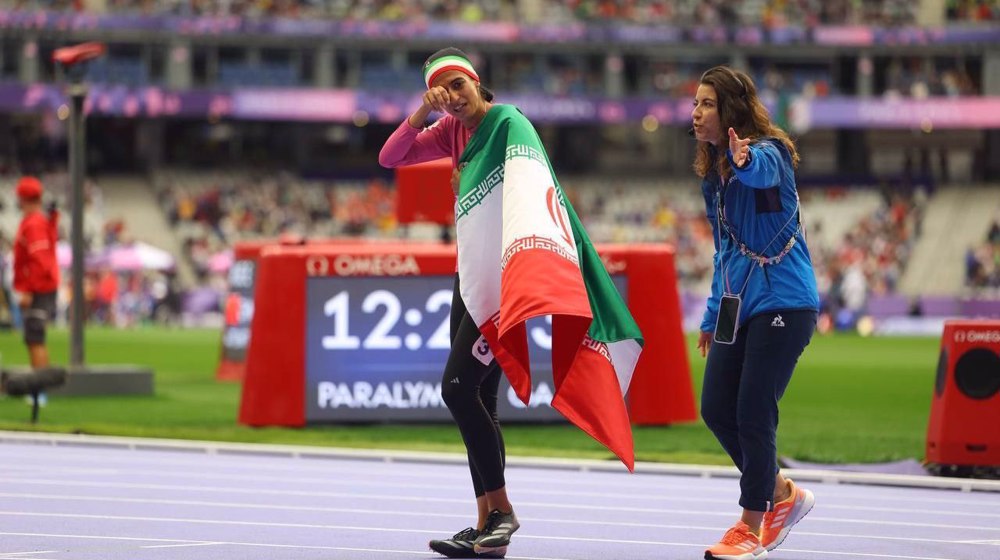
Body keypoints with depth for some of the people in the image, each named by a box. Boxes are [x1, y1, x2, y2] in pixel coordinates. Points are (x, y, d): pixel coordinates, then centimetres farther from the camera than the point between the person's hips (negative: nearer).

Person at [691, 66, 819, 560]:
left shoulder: (767, 153, -14)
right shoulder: (713, 174, 12)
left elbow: (763, 172, -41)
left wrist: (746, 163, -65)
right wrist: (713, 315, 24)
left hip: (782, 302, -8)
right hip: (737, 306, 8)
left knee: (752, 413, -8)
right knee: (715, 409, 4)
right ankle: (783, 494, 23)